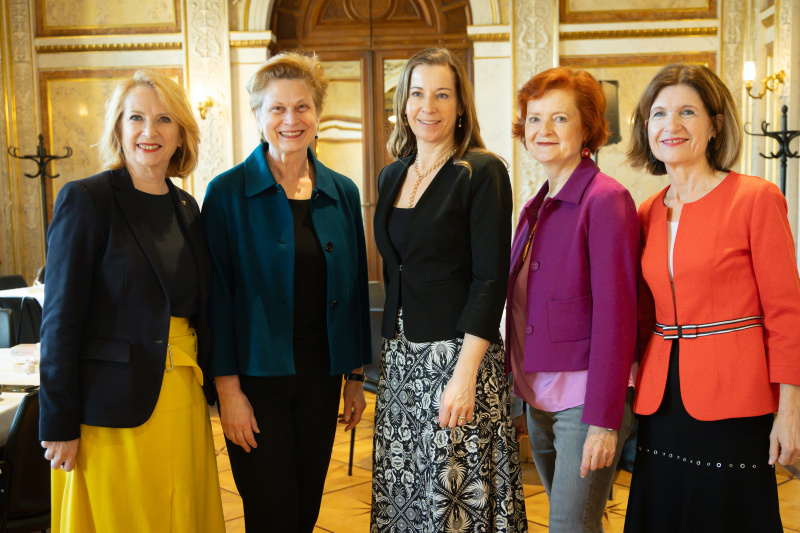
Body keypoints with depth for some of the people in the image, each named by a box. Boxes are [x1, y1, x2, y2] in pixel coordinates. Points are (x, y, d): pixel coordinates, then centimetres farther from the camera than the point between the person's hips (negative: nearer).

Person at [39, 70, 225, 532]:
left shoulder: (186, 207, 10)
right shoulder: (86, 200, -8)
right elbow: (61, 320, -10)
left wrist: (209, 389, 11)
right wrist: (60, 425, -11)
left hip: (184, 402, 6)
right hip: (116, 409, -6)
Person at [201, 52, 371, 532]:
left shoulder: (342, 194, 6)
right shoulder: (229, 193, -6)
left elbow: (354, 288, 10)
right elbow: (216, 295, -8)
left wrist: (356, 375, 10)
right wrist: (228, 387, -12)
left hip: (321, 375, 4)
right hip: (257, 376, -4)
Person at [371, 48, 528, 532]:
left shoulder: (483, 173, -8)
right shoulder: (393, 176, 11)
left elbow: (491, 279, -14)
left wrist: (464, 374, -20)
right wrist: (393, 345, 14)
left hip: (457, 352, -6)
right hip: (401, 356, 6)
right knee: (403, 494, 12)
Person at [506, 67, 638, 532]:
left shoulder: (606, 200, -13)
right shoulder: (536, 207, 12)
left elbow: (615, 315, -17)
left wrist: (603, 420, -19)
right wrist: (524, 384, 9)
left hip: (587, 400, -7)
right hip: (539, 399, 8)